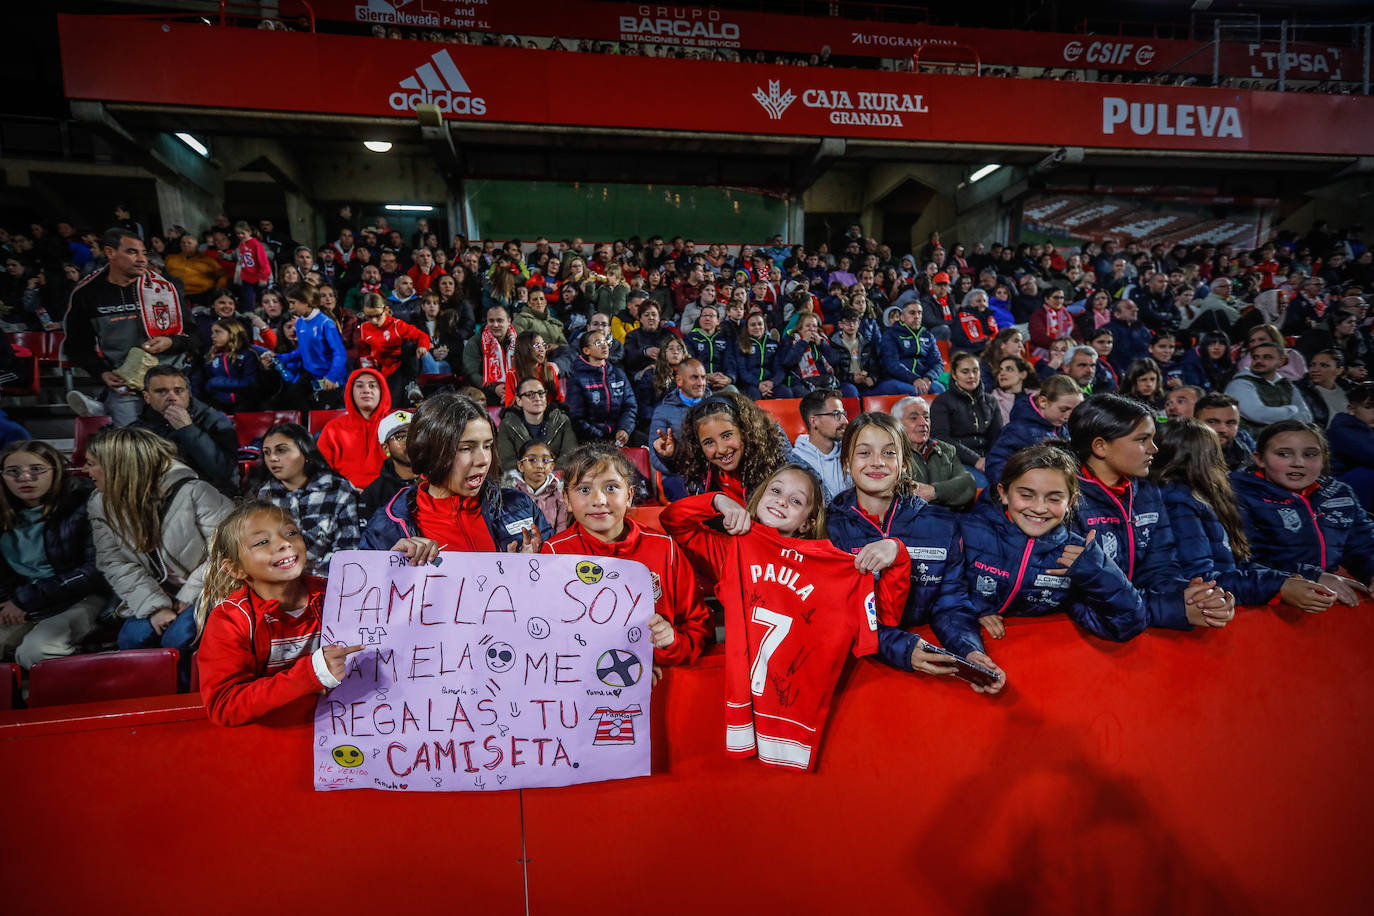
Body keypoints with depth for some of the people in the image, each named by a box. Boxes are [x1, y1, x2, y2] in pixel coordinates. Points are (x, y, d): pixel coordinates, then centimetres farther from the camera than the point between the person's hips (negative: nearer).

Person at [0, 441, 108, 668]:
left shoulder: (83, 503, -10)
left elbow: (95, 570, -13)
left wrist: (26, 598, -11)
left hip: (79, 599, -6)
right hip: (19, 607, 6)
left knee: (35, 651, -28)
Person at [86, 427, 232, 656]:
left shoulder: (193, 492, -17)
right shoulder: (101, 505, 2)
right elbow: (116, 565, -1)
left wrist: (189, 597, -14)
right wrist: (155, 607, -14)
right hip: (158, 595, 6)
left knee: (178, 640, -26)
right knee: (132, 638, -18)